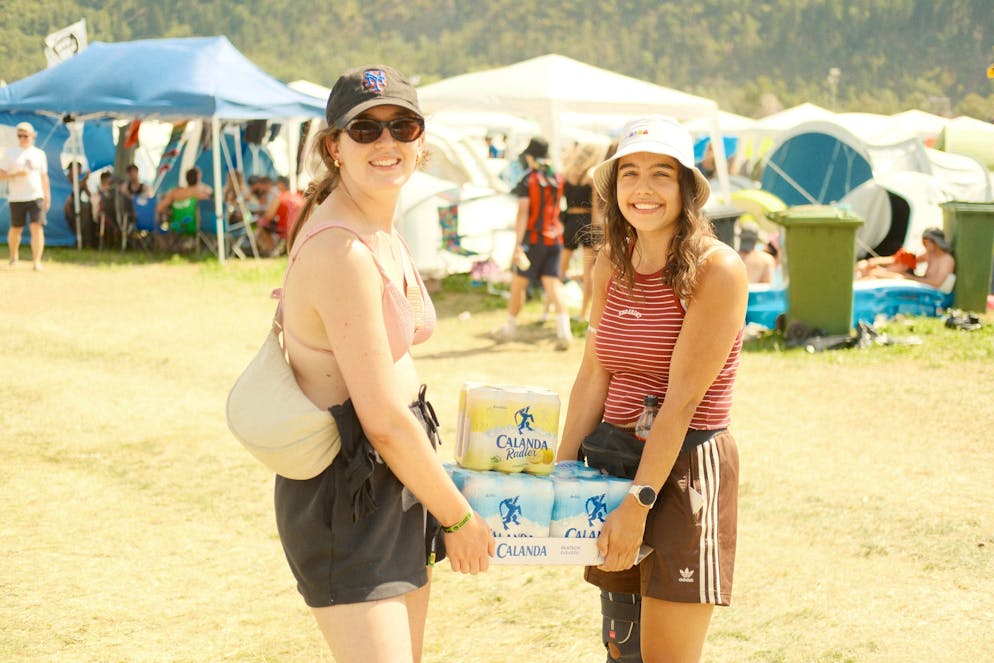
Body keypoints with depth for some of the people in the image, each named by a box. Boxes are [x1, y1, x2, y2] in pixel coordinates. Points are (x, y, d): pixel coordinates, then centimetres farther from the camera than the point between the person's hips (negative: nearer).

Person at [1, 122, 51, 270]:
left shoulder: (39, 154, 9)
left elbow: (44, 177, 15)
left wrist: (47, 196, 13)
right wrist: (17, 174, -18)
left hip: (36, 197, 1)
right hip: (16, 198, -1)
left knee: (37, 228, -12)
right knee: (16, 229, 9)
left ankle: (37, 261, -13)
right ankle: (14, 256, 33)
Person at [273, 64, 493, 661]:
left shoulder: (383, 235, 8)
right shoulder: (341, 250, -22)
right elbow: (383, 420, -21)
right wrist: (458, 518, -10)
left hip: (395, 478, 10)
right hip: (346, 493, -10)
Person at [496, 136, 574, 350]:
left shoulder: (527, 180, -10)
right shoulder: (557, 179, 7)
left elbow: (523, 213, -17)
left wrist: (518, 244, -20)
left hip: (532, 238, -5)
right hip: (554, 238, 5)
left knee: (518, 283, 10)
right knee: (553, 283, 1)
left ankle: (510, 327, 22)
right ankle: (564, 330, -14)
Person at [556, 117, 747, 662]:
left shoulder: (717, 270, -14)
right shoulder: (611, 264, 6)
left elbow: (683, 397, -17)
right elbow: (594, 374, 7)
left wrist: (639, 500, -18)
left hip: (685, 467, -6)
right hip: (613, 460, 6)